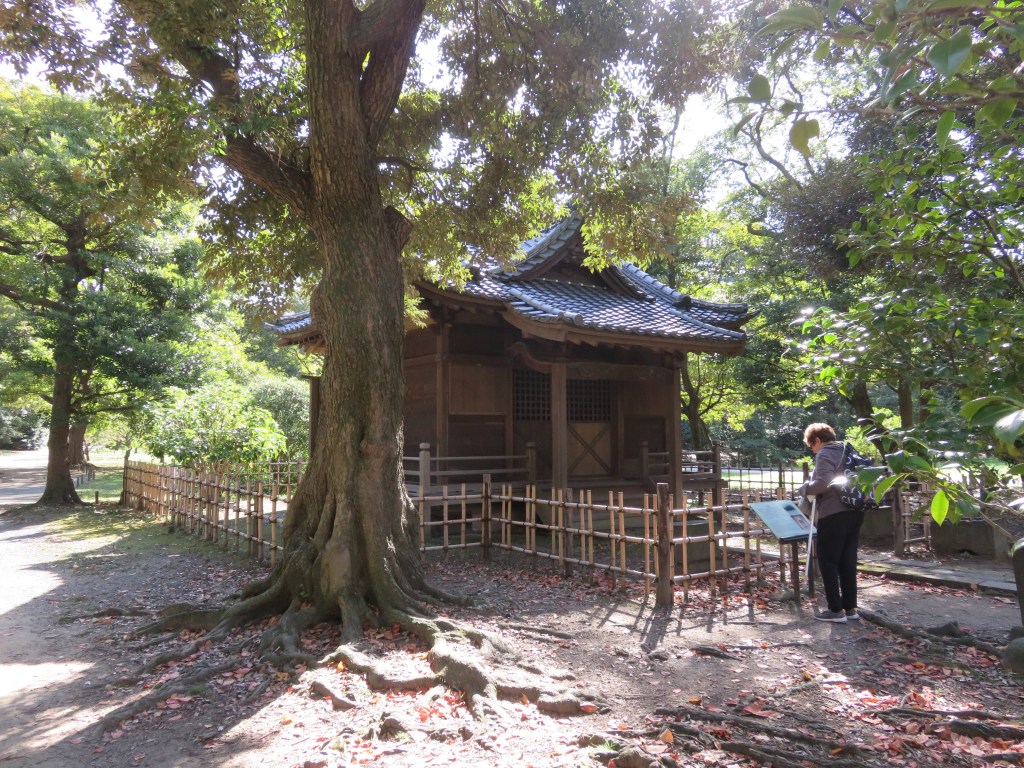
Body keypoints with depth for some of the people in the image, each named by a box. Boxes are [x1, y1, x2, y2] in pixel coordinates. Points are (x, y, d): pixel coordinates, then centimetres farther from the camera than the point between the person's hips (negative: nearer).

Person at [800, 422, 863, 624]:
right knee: (848, 562, 13)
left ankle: (836, 610, 2)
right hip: (854, 511, 9)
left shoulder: (825, 454, -10)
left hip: (834, 514, -9)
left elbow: (823, 483, -23)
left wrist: (805, 488, -6)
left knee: (828, 562, 1)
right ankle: (850, 608, 16)